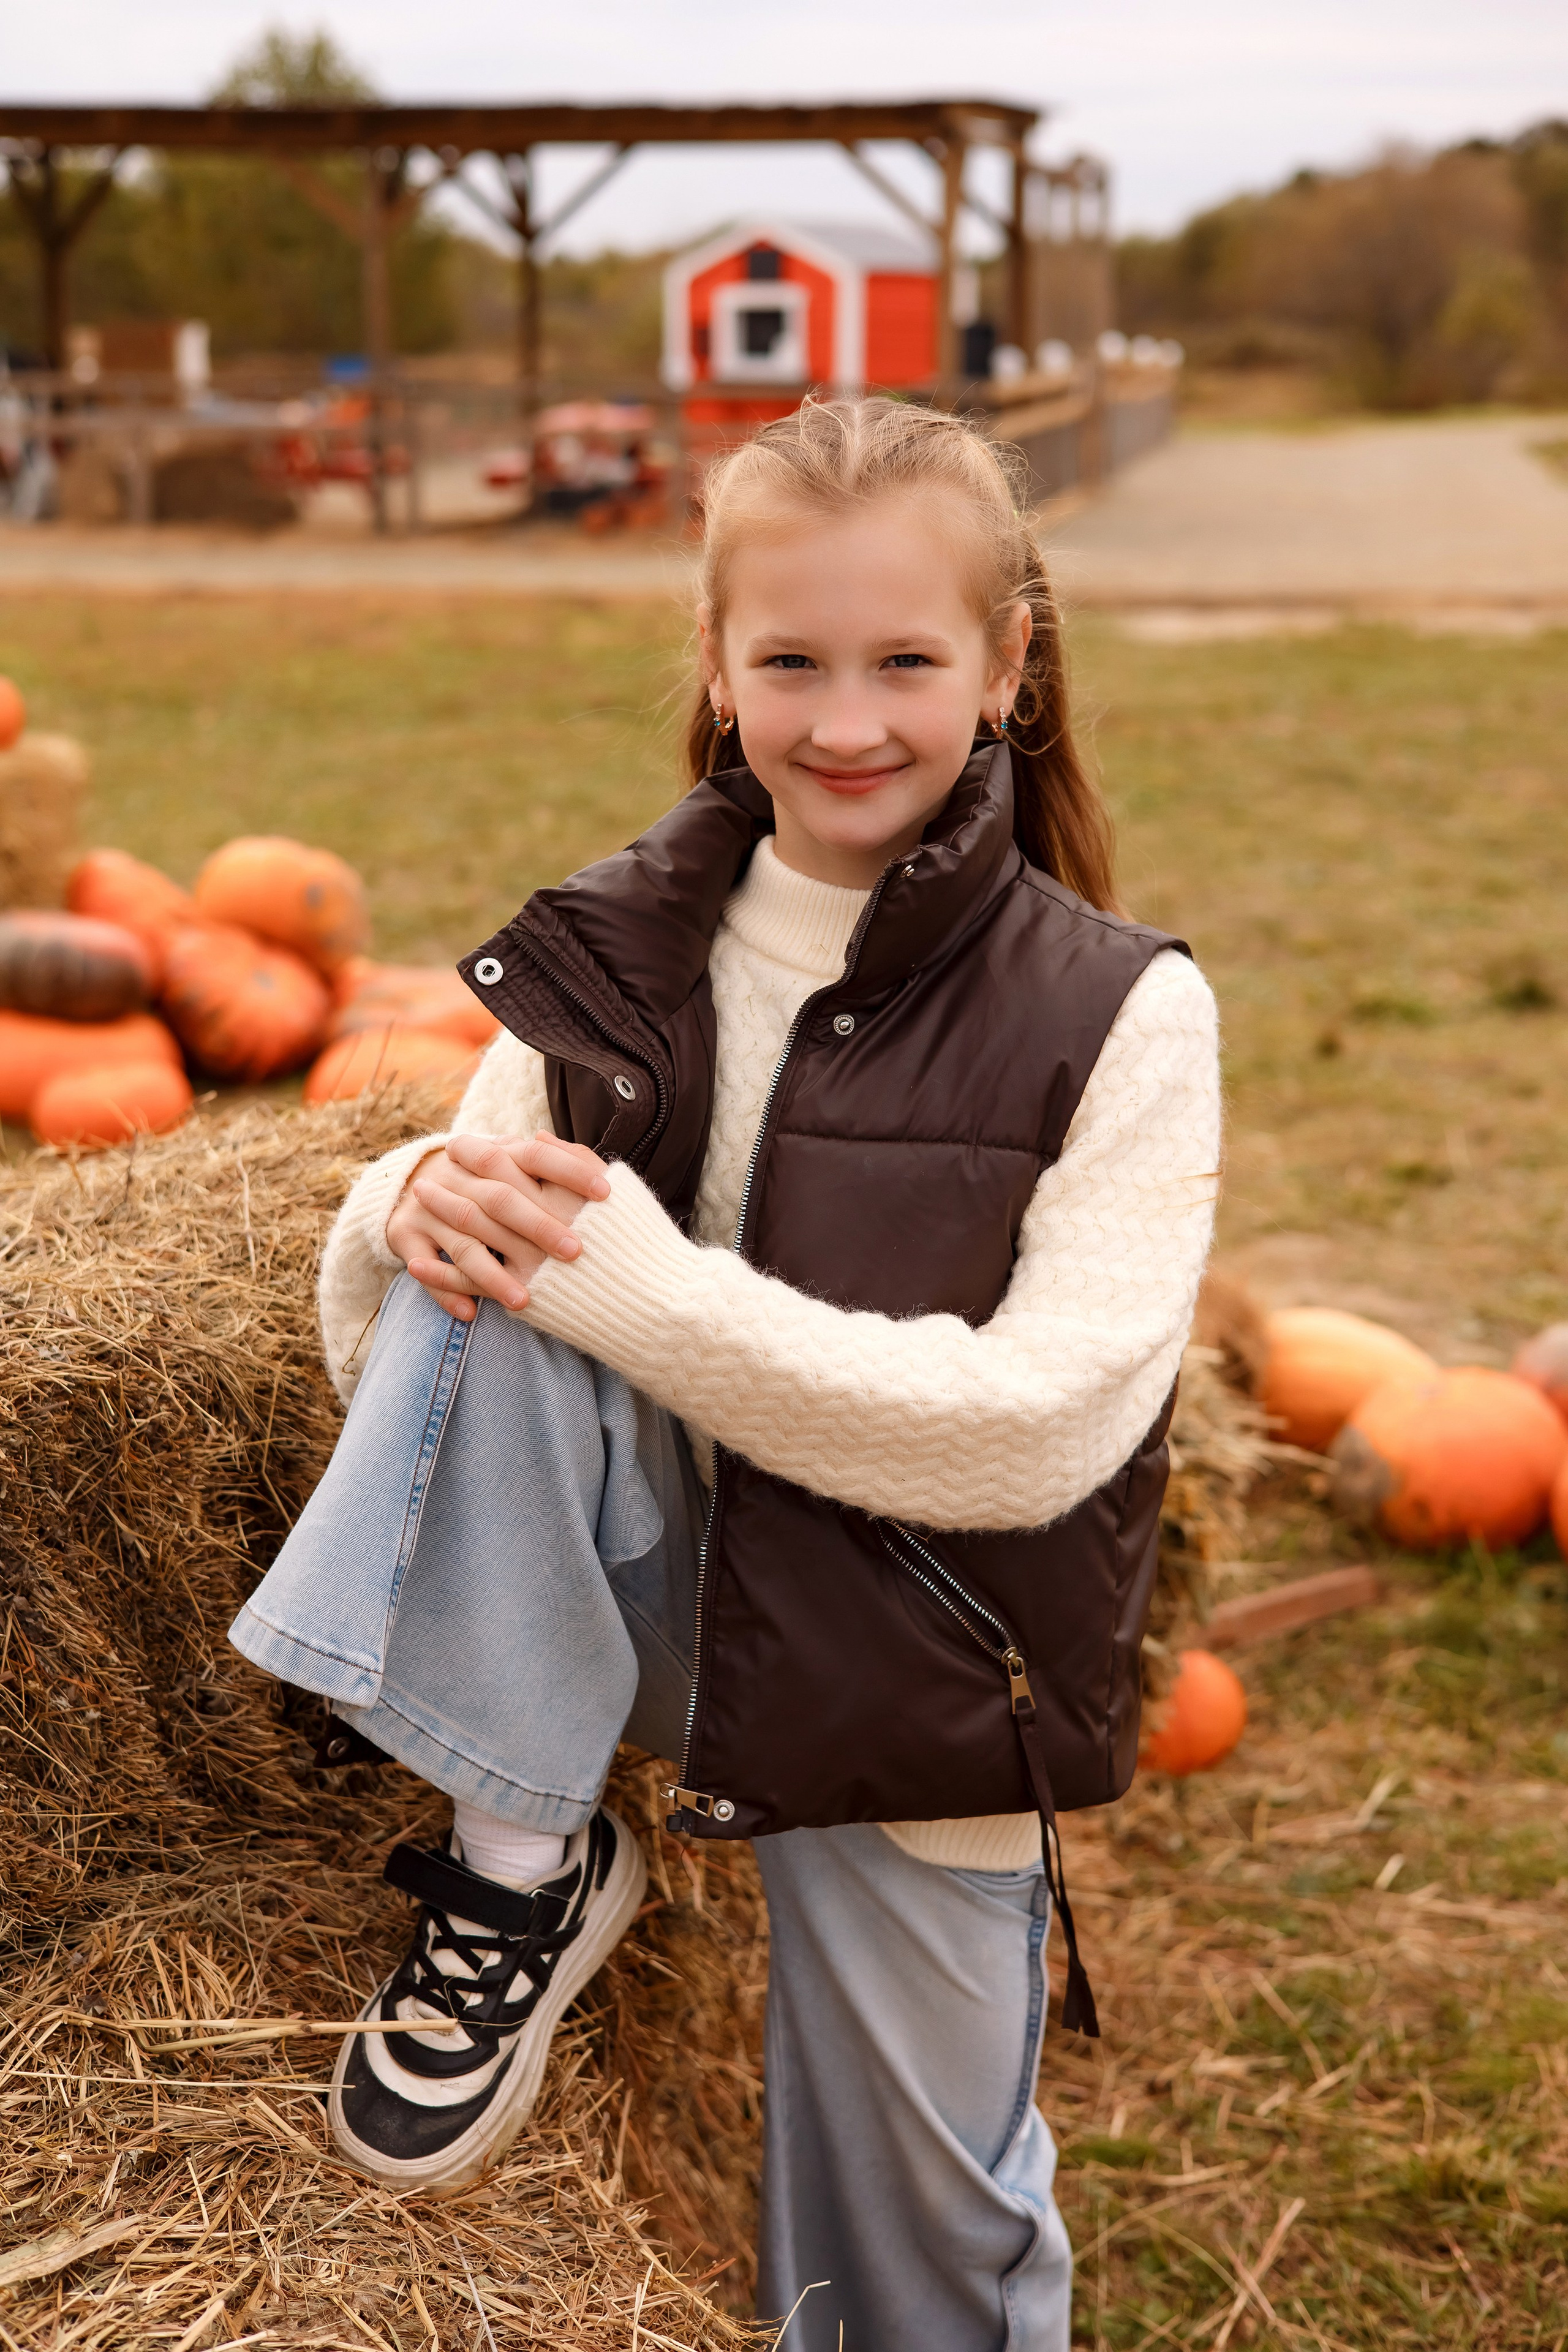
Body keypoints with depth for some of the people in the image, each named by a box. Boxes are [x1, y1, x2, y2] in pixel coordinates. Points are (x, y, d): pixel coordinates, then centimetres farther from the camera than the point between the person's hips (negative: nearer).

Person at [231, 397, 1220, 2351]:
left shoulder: (1118, 1011, -12)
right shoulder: (619, 957, -2)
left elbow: (1041, 1424, -20)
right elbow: (387, 1334, 0)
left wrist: (633, 1280, -25)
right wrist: (412, 1214, -25)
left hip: (910, 1678, -2)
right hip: (646, 1591, 2)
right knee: (480, 1281, -24)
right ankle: (523, 1858, -12)